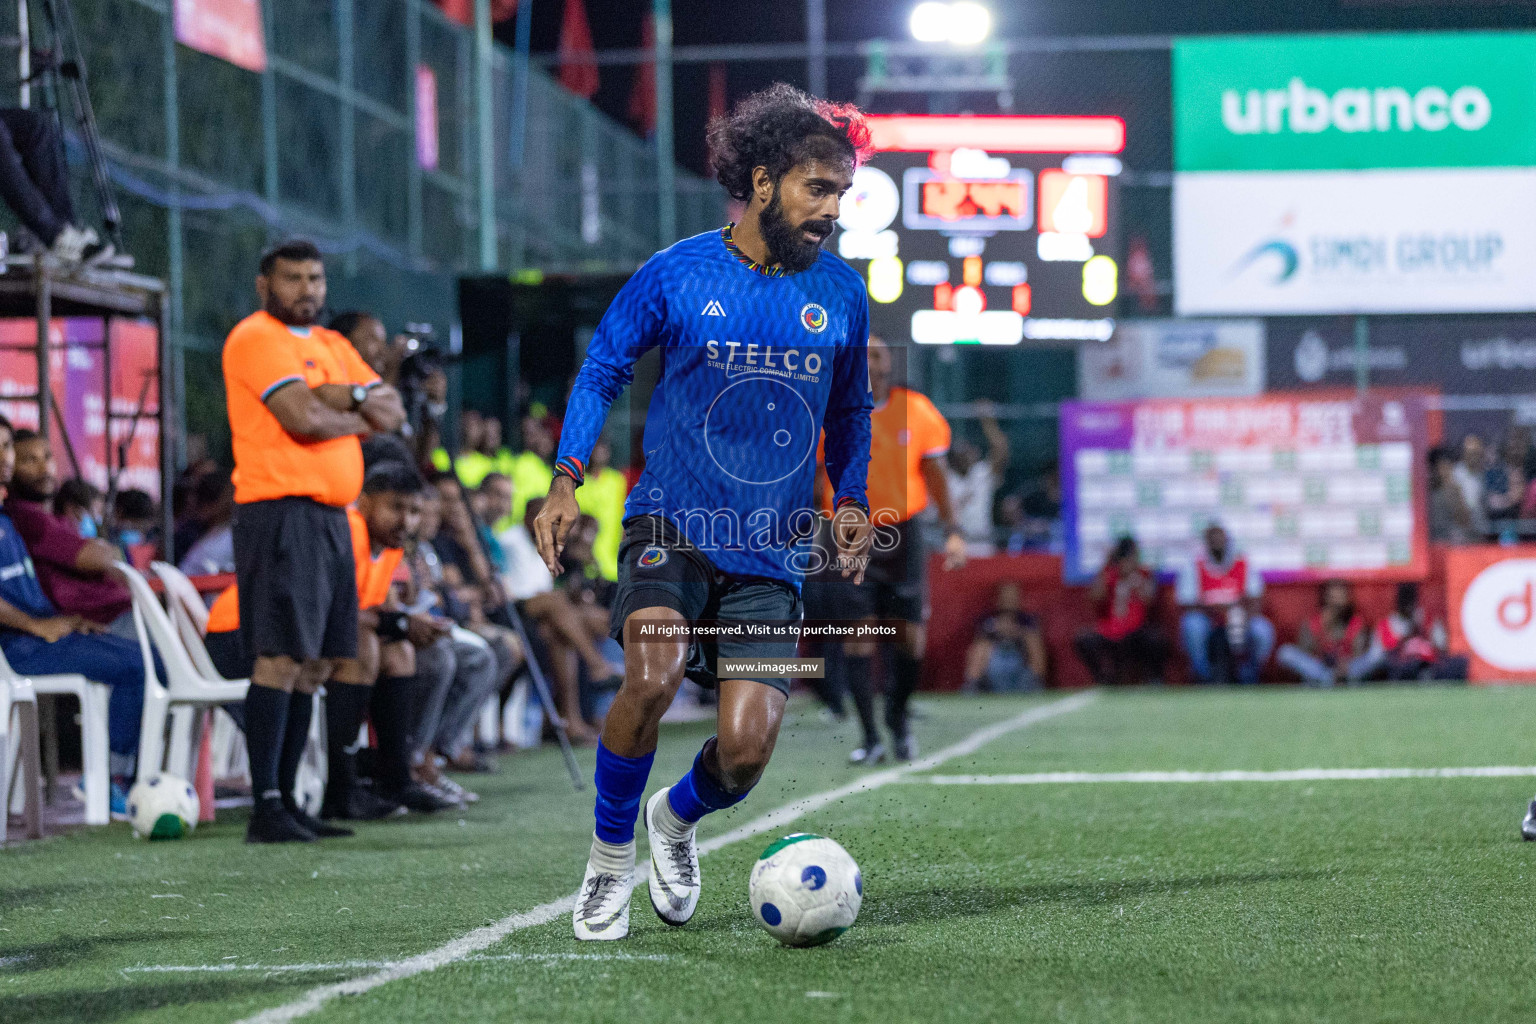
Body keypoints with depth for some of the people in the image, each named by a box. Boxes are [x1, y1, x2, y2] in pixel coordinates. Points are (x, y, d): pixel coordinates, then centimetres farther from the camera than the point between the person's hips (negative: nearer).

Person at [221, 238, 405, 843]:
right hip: (281, 513, -9)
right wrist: (360, 417, -1)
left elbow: (391, 412, 15)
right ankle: (265, 809, -15)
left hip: (332, 515, 9)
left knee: (316, 665, 9)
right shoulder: (256, 338, -7)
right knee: (281, 658, -13)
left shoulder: (332, 345, 21)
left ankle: (292, 798, 13)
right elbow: (303, 418, -19)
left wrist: (349, 396, -5)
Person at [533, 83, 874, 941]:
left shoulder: (841, 293, 7)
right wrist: (569, 477, -6)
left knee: (745, 749, -9)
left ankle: (679, 818, 29)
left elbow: (851, 409, 22)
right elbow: (602, 371, 6)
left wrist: (851, 499, 7)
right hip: (673, 523, -2)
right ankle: (611, 855, -3)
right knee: (654, 676, -29)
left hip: (773, 550, 3)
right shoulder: (676, 275, -3)